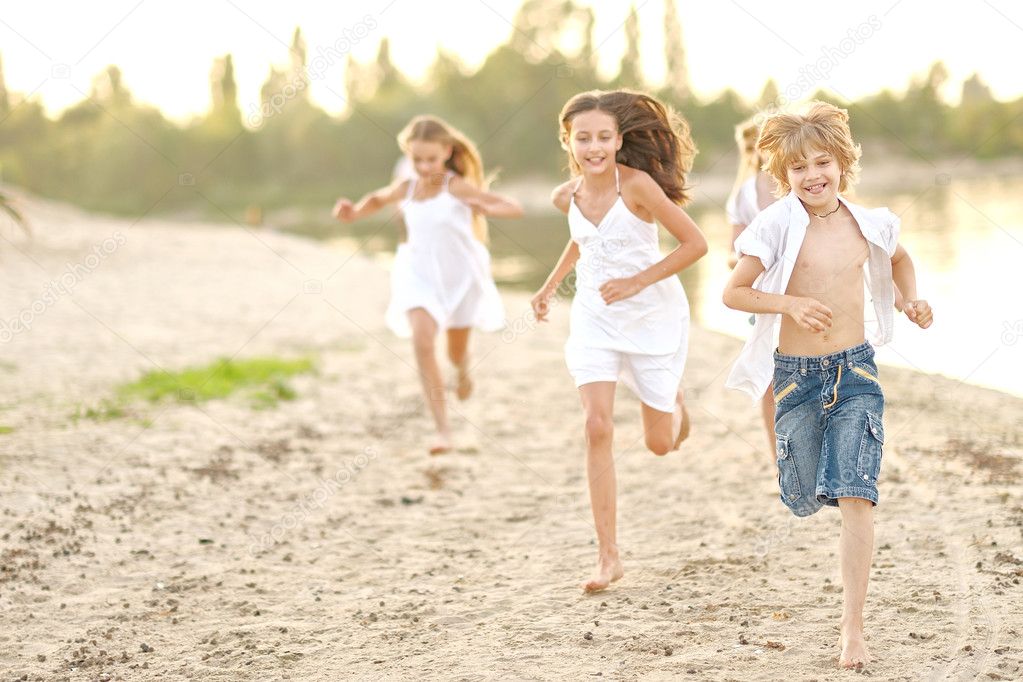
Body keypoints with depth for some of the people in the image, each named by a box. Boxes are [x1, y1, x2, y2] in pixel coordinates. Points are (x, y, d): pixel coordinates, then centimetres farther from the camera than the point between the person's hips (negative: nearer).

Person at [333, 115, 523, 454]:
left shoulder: (457, 187, -17)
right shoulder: (405, 188, -3)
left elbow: (514, 208, -22)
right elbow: (378, 199, 22)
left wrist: (483, 208, -41)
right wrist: (355, 212, 3)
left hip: (461, 277, -2)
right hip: (420, 277, 2)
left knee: (456, 350, 17)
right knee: (422, 341, -23)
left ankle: (463, 369, 60)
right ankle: (443, 429, -23)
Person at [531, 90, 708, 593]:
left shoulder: (637, 184, -20)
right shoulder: (567, 196, -3)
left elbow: (695, 243, -17)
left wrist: (637, 281, -20)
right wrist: (551, 285, 17)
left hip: (653, 315, -3)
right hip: (594, 318, 3)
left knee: (660, 443, 7)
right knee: (597, 426, -15)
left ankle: (674, 400, 47)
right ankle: (608, 556, -9)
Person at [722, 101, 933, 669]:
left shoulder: (868, 225, 3)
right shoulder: (778, 225, -8)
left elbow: (899, 260, 26)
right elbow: (733, 293, -6)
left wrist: (912, 300, 8)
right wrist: (790, 304, -21)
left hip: (856, 372, 1)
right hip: (796, 376, -1)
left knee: (856, 497, -10)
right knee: (805, 500, 10)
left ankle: (853, 628, -6)